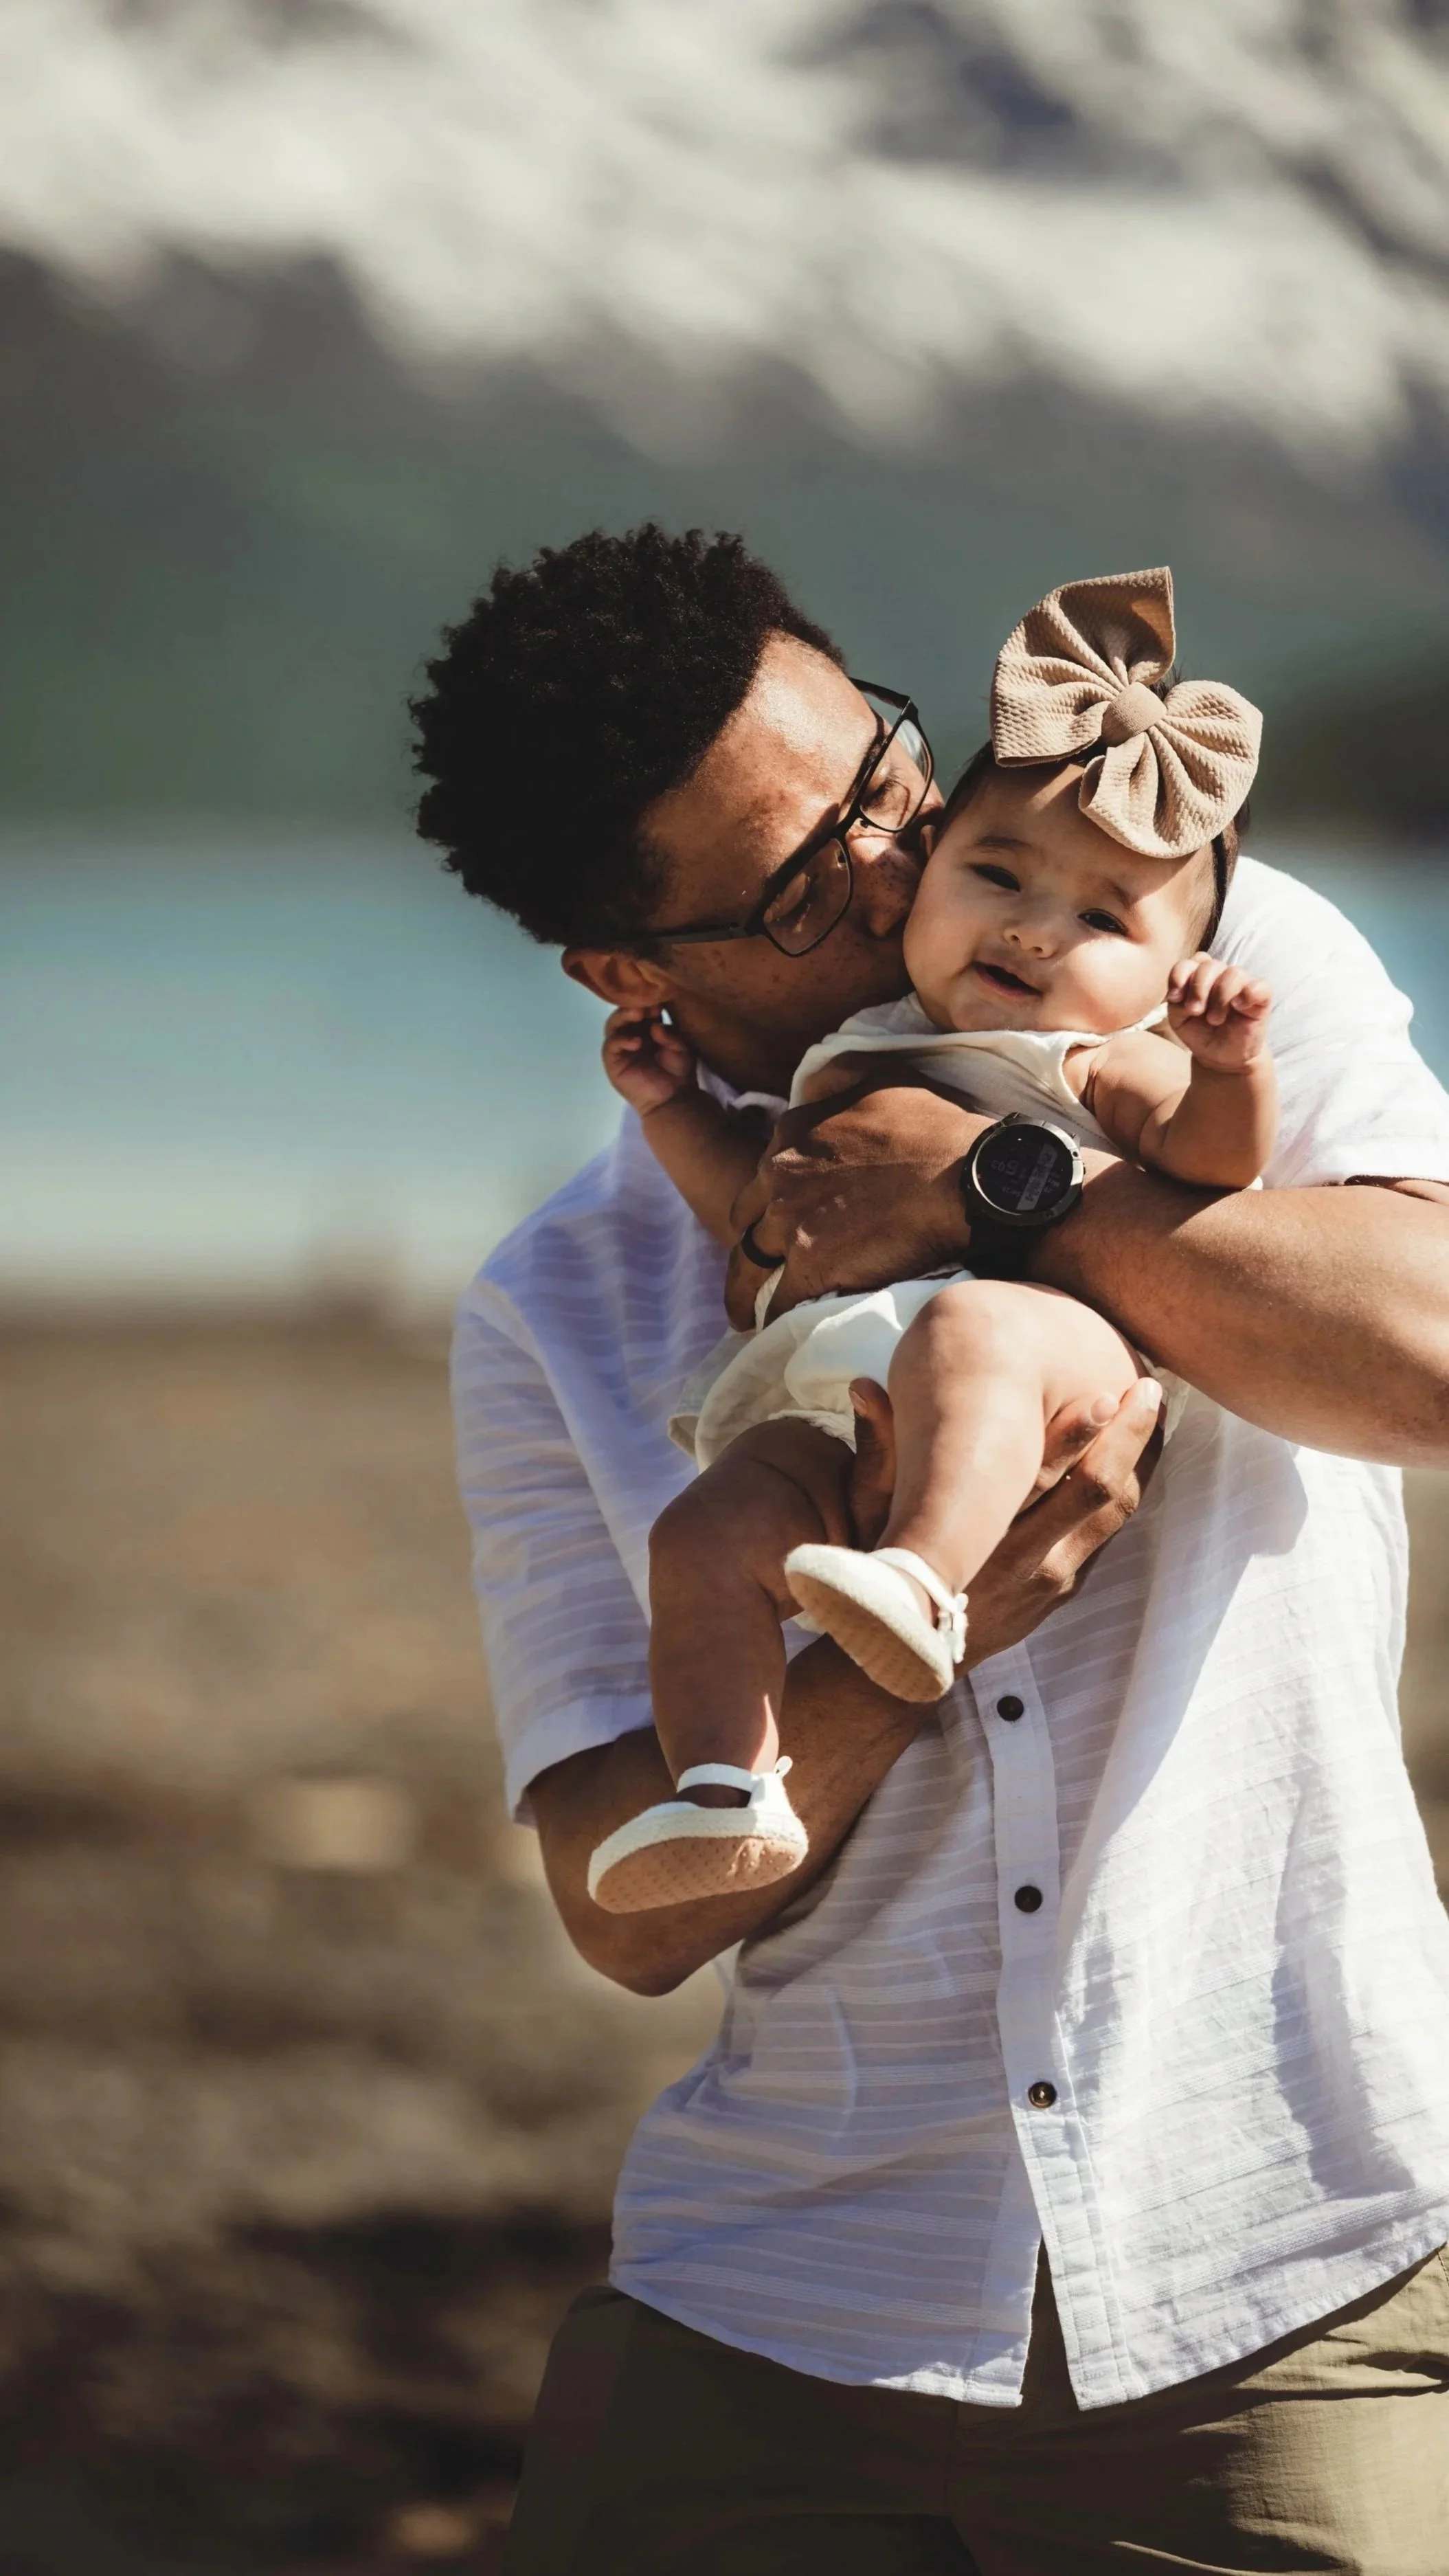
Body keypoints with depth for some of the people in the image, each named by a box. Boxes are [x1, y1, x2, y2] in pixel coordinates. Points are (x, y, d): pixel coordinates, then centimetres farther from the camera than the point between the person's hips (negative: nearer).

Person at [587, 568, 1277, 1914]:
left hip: (1058, 1349, -5)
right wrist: (676, 1110, 30)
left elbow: (1211, 1161, 0)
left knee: (973, 1331, -40)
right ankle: (726, 1790, -29)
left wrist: (1227, 1064, -18)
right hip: (830, 1415, 5)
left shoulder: (1106, 1069, 18)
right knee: (710, 1534, -22)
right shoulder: (851, 1066, 34)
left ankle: (923, 1577, -57)